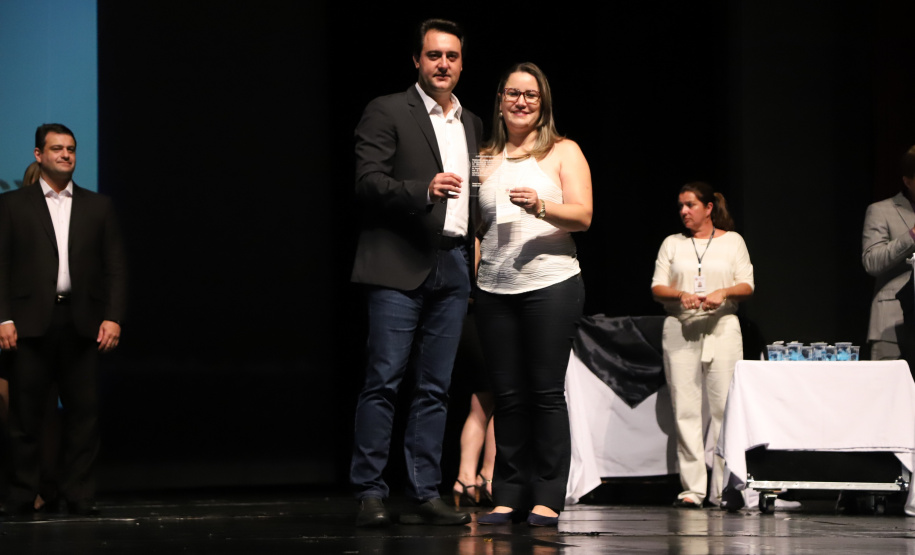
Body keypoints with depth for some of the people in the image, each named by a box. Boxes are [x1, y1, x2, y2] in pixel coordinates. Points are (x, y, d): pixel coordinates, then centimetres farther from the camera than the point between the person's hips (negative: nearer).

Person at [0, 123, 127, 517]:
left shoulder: (98, 207, 14)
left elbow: (115, 266, 10)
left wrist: (113, 317, -2)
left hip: (81, 322, 2)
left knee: (83, 412, 1)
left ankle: (79, 496, 8)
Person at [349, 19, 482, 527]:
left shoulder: (472, 125, 20)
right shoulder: (388, 112, 1)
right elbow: (368, 181, -9)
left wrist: (474, 260, 12)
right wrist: (423, 190, -24)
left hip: (453, 267, 6)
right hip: (400, 264, -6)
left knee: (436, 387, 6)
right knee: (384, 381, -8)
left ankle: (425, 495, 8)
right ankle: (370, 494, -4)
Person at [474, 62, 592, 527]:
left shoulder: (564, 152, 7)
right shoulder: (486, 158, 18)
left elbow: (582, 215, -3)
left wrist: (540, 206, -22)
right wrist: (467, 275, 9)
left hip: (550, 284, -3)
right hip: (494, 290, 4)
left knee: (546, 393, -6)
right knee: (507, 395, 3)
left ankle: (547, 498, -2)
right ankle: (508, 496, 7)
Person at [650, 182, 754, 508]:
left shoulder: (732, 241, 13)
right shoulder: (673, 244, 16)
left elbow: (747, 286, 6)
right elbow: (657, 288, 7)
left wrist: (723, 293, -15)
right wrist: (680, 295, -13)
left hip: (722, 328, -1)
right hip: (680, 329, 1)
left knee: (724, 408, -7)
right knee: (685, 410, -5)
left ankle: (723, 489, -4)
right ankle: (692, 488, -4)